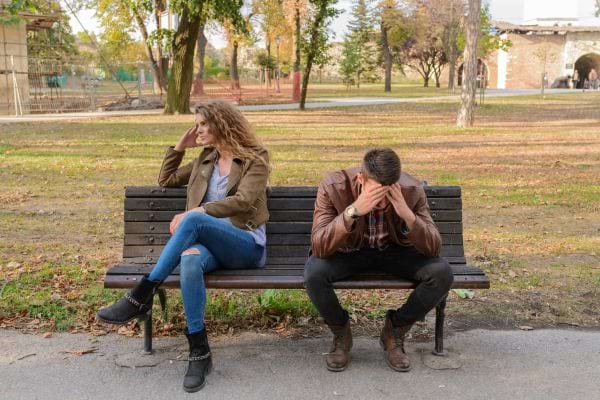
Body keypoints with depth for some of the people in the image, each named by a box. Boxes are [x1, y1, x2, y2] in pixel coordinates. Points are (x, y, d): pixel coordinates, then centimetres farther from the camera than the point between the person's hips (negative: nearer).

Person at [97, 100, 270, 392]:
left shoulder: (255, 158, 5)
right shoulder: (205, 159, 25)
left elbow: (242, 201, -10)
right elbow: (165, 180, 31)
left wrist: (195, 212, -17)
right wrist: (180, 146, 20)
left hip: (246, 246, -4)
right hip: (208, 243, 4)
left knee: (193, 221, -36)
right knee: (190, 259, -36)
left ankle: (141, 297, -31)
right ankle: (199, 352, -33)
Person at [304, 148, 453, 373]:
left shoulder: (411, 190, -22)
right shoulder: (333, 187, -27)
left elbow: (434, 249, -23)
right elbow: (318, 247, -34)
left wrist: (408, 215, -40)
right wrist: (353, 211, -47)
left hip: (395, 252, 1)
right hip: (349, 252, -1)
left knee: (442, 274, -25)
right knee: (314, 273, -33)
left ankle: (395, 331, 1)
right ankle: (341, 333, -1)